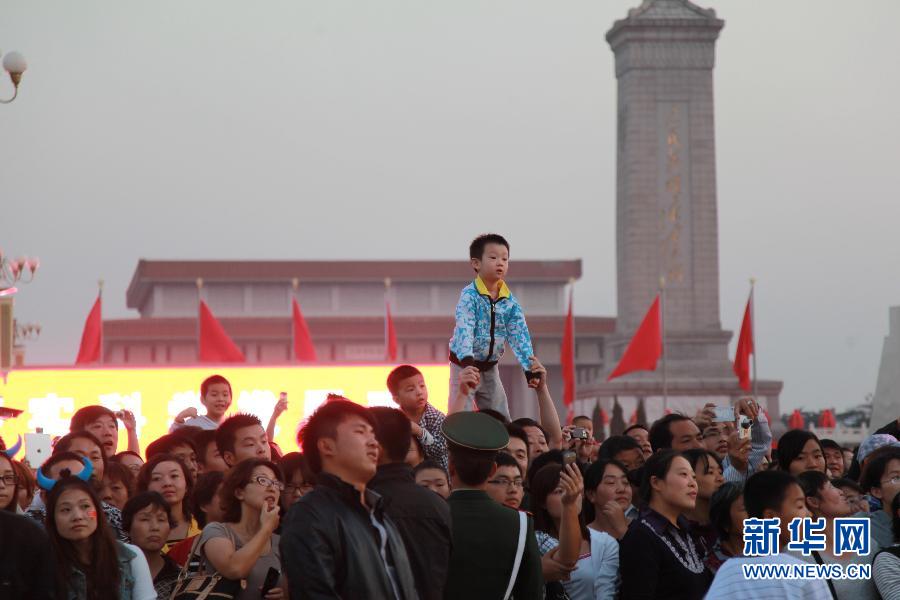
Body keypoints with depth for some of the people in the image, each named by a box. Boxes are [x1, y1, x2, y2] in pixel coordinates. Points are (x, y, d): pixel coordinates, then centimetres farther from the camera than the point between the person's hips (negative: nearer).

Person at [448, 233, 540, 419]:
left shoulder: (510, 302, -2)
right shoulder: (470, 296, -18)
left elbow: (520, 335, -6)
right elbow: (464, 329, -31)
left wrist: (529, 369, -17)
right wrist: (467, 359, -47)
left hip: (490, 368, 6)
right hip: (465, 365, -5)